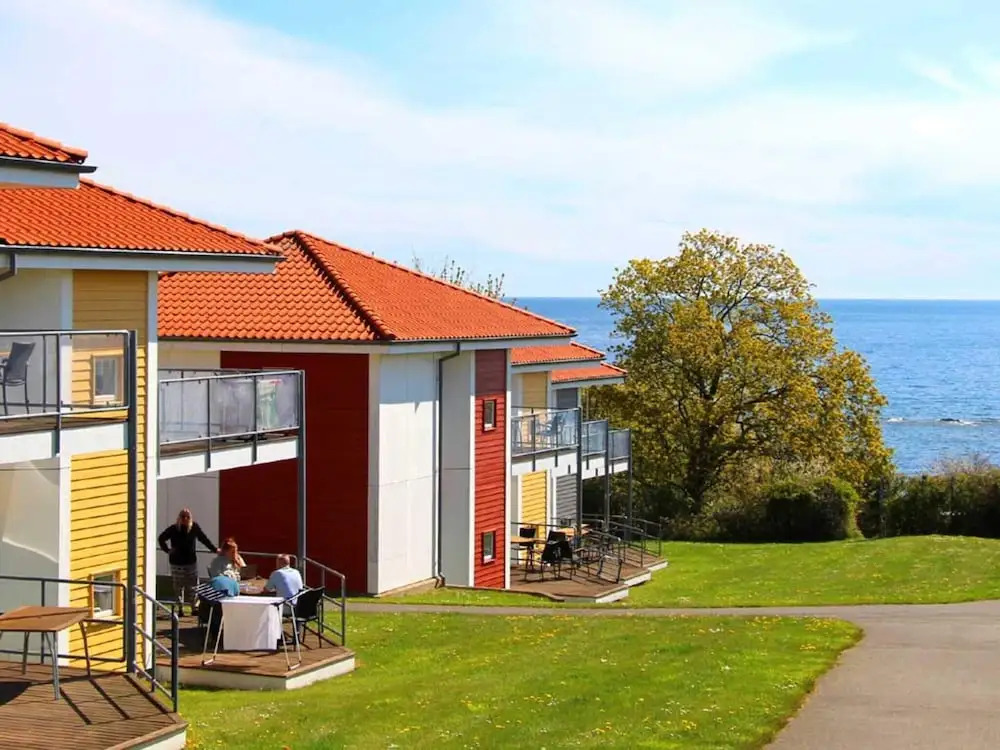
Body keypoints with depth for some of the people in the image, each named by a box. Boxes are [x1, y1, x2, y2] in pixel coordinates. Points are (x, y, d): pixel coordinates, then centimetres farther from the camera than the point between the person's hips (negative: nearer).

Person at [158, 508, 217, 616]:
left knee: (192, 586, 4)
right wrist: (167, 550, -2)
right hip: (177, 562, -1)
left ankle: (193, 608, 13)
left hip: (191, 561, 1)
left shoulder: (195, 528, -3)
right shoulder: (173, 529, -7)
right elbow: (161, 538, 7)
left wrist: (215, 549, 13)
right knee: (178, 586, 4)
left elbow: (204, 539, 11)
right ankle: (180, 609, 12)